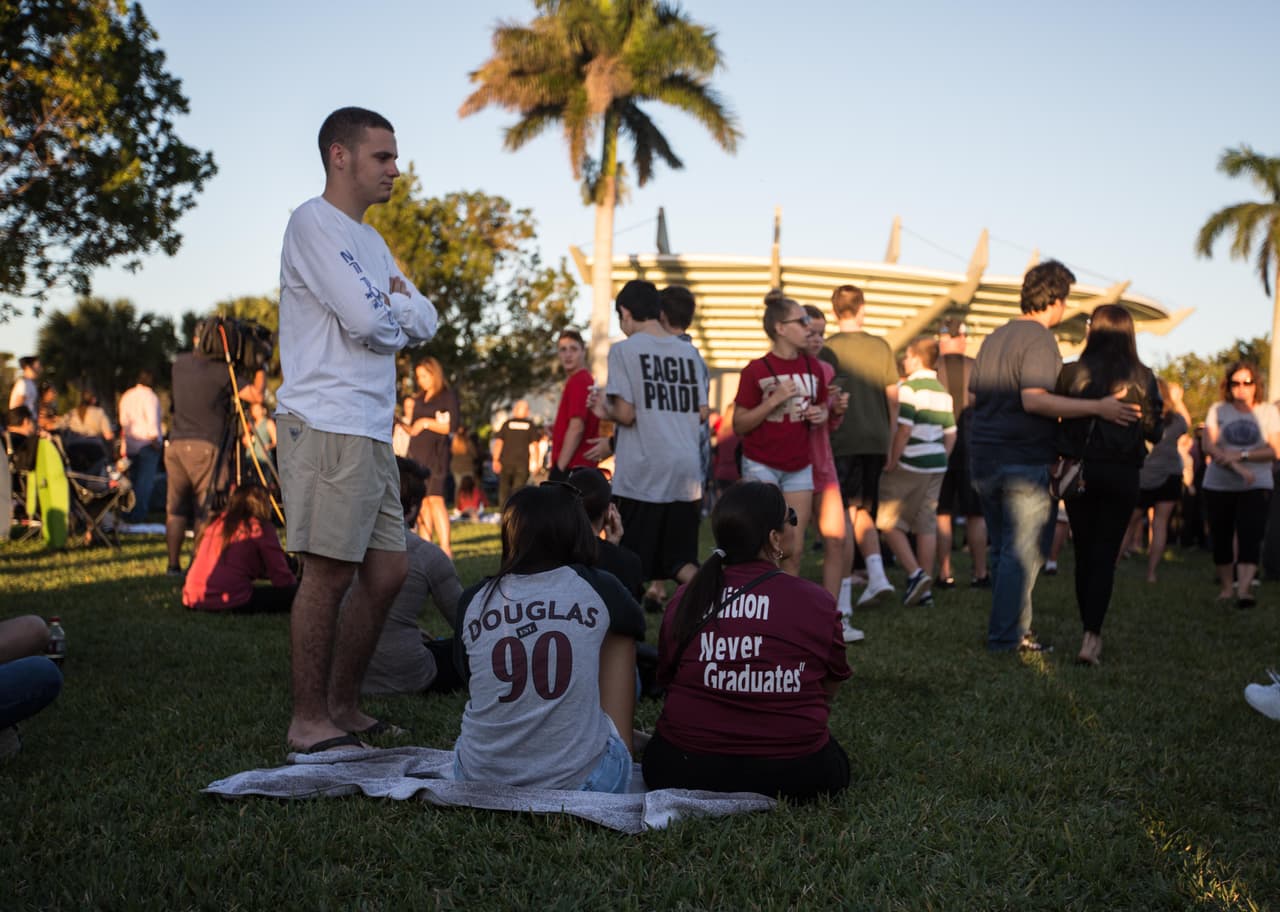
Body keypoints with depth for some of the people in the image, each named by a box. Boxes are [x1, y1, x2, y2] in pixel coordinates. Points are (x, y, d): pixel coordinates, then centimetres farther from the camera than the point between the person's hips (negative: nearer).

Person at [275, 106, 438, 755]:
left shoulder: (369, 240, 23)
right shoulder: (313, 223, -6)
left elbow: (424, 323, 15)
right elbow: (368, 321, -17)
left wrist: (388, 306, -4)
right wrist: (399, 307, 5)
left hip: (372, 431, 9)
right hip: (326, 425, -9)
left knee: (387, 570, 9)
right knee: (329, 573, -6)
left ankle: (344, 707, 19)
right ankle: (308, 721, 3)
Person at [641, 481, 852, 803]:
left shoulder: (683, 600, -3)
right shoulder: (817, 602, -9)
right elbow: (830, 688, 6)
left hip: (686, 774, 1)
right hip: (791, 776, -1)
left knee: (659, 753, 35)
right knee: (833, 761, 32)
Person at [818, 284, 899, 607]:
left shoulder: (828, 349, -5)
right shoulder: (881, 347, 7)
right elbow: (893, 397, 9)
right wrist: (889, 438, 19)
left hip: (842, 440, -4)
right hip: (876, 440, 4)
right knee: (863, 512, 16)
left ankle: (844, 590, 2)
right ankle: (877, 574, 1)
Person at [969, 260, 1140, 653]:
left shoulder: (995, 337, 14)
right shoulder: (1039, 340, -12)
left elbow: (974, 395, 19)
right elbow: (1034, 399, -25)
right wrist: (1097, 408, -26)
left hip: (984, 459, 9)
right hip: (1024, 461, -8)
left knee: (1001, 550, 14)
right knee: (1022, 553, -2)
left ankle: (1012, 629, 21)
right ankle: (1006, 636, 0)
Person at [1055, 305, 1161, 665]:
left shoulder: (1073, 373, -6)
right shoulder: (1143, 378, -4)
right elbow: (1154, 432, -1)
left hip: (1079, 471, 0)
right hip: (1122, 475, 0)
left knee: (1084, 554, 13)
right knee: (1105, 556, 2)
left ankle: (1091, 632, 20)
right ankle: (1092, 636, -10)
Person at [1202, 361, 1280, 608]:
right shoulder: (1218, 410, 4)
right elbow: (1209, 446, -8)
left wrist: (1242, 455, -18)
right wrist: (1237, 467, -20)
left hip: (1256, 486, -1)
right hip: (1219, 485, 1)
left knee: (1250, 537, -15)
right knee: (1221, 538, 6)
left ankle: (1244, 588, -24)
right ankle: (1227, 586, 20)